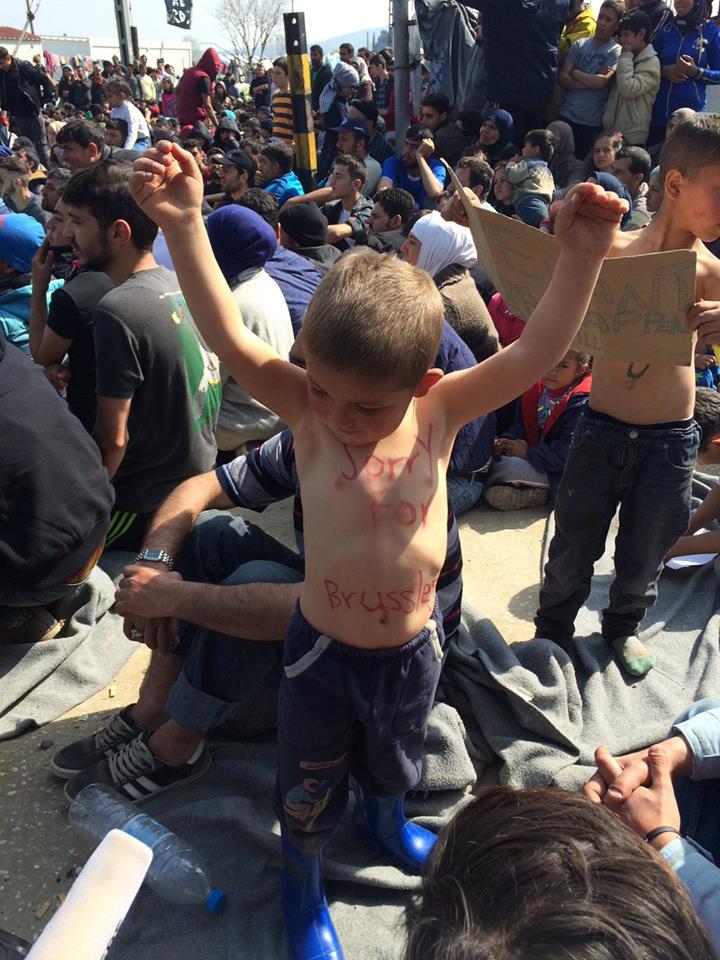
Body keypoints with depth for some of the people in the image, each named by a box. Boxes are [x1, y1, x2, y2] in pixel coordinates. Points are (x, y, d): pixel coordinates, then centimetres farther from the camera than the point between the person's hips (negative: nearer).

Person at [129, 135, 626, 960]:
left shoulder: (440, 412, -16)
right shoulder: (307, 409, -20)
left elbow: (535, 352, -20)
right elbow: (231, 340, -29)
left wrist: (580, 258, -31)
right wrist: (183, 227, -38)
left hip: (413, 644, 2)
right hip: (324, 650, -2)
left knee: (393, 764, 33)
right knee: (308, 789, 23)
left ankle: (383, 817, 68)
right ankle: (302, 879, 55)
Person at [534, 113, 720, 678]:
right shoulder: (612, 251, -7)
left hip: (671, 442, 1)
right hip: (602, 433, -1)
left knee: (643, 558, 16)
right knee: (573, 548, 12)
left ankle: (624, 626, 45)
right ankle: (553, 627, 38)